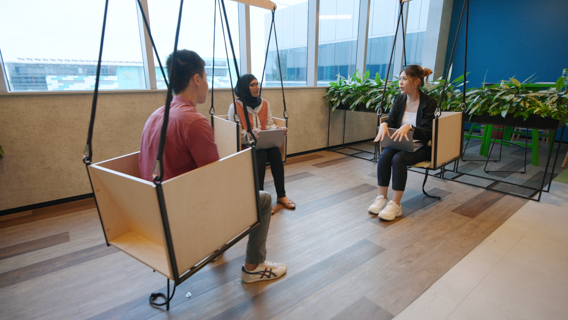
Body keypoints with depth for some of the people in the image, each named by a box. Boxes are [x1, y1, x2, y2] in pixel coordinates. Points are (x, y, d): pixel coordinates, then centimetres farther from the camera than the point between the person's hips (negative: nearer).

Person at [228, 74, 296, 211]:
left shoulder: (265, 103, 11)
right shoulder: (235, 107, -6)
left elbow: (270, 124, 11)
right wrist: (251, 134, -29)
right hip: (244, 145, -4)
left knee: (276, 152, -27)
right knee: (261, 155, -33)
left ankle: (281, 195, -18)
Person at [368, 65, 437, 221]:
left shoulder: (429, 102, -8)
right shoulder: (400, 99, 7)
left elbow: (427, 132, -15)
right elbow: (390, 121, 2)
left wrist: (409, 127, -34)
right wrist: (384, 124, -23)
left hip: (420, 147, -4)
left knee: (398, 158, -33)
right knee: (384, 155, -27)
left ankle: (395, 205, -26)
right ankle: (381, 198, -19)